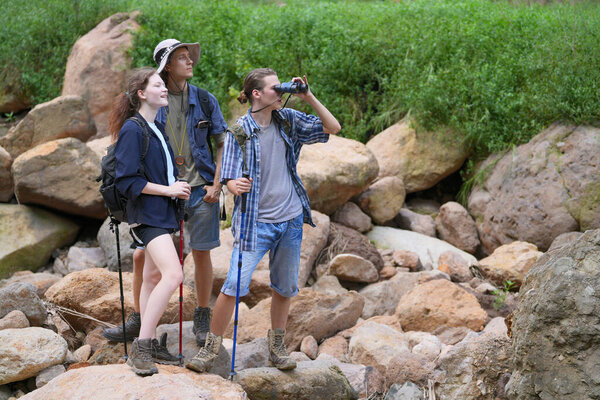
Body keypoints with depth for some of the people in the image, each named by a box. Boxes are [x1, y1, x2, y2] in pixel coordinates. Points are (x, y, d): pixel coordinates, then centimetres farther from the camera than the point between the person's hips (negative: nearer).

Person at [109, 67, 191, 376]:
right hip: (146, 214, -10)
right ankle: (140, 348, -18)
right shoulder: (132, 130, -15)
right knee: (173, 274, -21)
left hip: (162, 212, 10)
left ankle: (149, 344, 22)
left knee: (154, 276, 13)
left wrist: (178, 187, 6)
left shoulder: (157, 127, 13)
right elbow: (127, 180, -19)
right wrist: (168, 189, -16)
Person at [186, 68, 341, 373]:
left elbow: (333, 128, 6)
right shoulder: (240, 130, -9)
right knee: (235, 284, -10)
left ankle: (276, 345, 31)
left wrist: (309, 98, -5)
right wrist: (234, 185, -37)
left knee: (285, 286, 13)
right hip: (255, 221, -4)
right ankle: (211, 347, 5)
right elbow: (229, 178, -12)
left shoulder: (289, 121, 4)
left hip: (290, 219, 5)